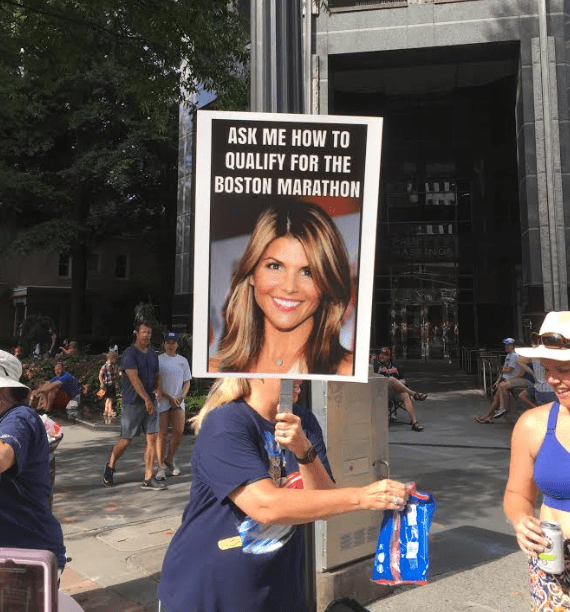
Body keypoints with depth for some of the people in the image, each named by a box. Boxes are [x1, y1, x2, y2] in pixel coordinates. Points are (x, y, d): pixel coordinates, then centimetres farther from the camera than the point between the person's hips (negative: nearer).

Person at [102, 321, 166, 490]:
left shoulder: (153, 354, 12)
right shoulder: (129, 354, -10)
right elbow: (134, 378, -20)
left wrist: (158, 389, -2)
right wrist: (146, 399, -28)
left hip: (150, 403, 6)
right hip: (133, 403, -6)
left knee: (151, 438, 0)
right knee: (126, 440, 2)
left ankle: (148, 479, 6)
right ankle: (110, 466, 29)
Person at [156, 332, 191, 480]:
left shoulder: (183, 361, 9)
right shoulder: (158, 360, -3)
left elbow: (187, 382, 12)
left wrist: (181, 397, -5)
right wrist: (169, 397, -12)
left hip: (178, 401, 4)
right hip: (162, 401, -3)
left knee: (179, 432, -2)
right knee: (162, 433, -3)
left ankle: (169, 460, 21)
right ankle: (160, 467, 7)